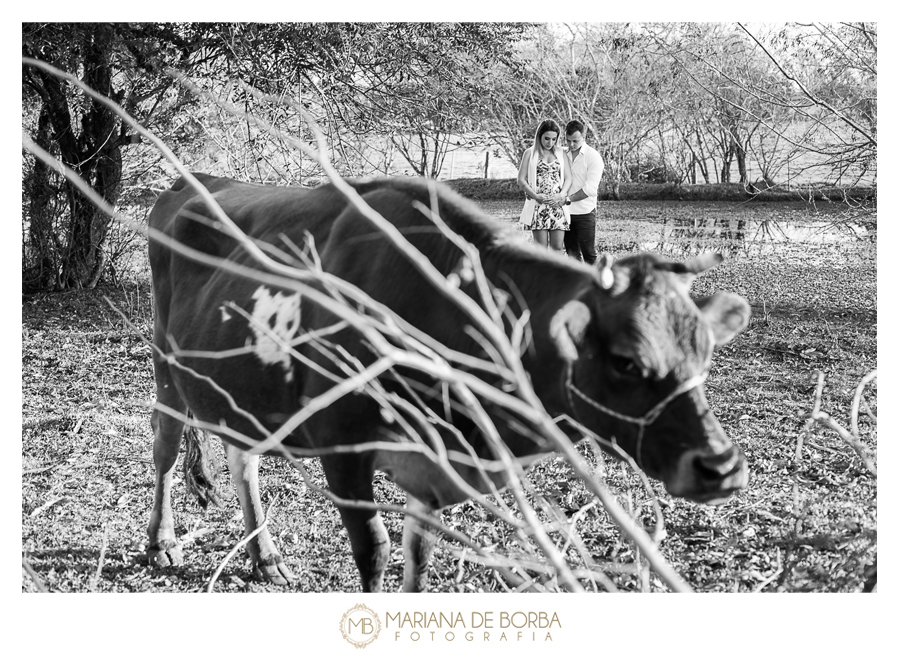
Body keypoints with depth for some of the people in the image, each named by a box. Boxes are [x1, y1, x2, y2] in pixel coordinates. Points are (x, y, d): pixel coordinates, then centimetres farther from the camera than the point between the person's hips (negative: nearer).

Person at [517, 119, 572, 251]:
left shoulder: (561, 154, 14)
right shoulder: (530, 153, 7)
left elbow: (568, 178, 8)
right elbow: (521, 180, 2)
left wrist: (562, 194, -11)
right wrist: (535, 196, -13)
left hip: (558, 205, 2)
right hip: (538, 205, -2)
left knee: (557, 247, -3)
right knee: (541, 248, -5)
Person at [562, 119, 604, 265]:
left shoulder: (593, 156, -6)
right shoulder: (563, 155, 9)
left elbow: (590, 188, -14)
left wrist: (568, 199, -19)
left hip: (585, 213, -4)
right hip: (566, 212, 4)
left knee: (589, 254, -3)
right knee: (572, 254, 6)